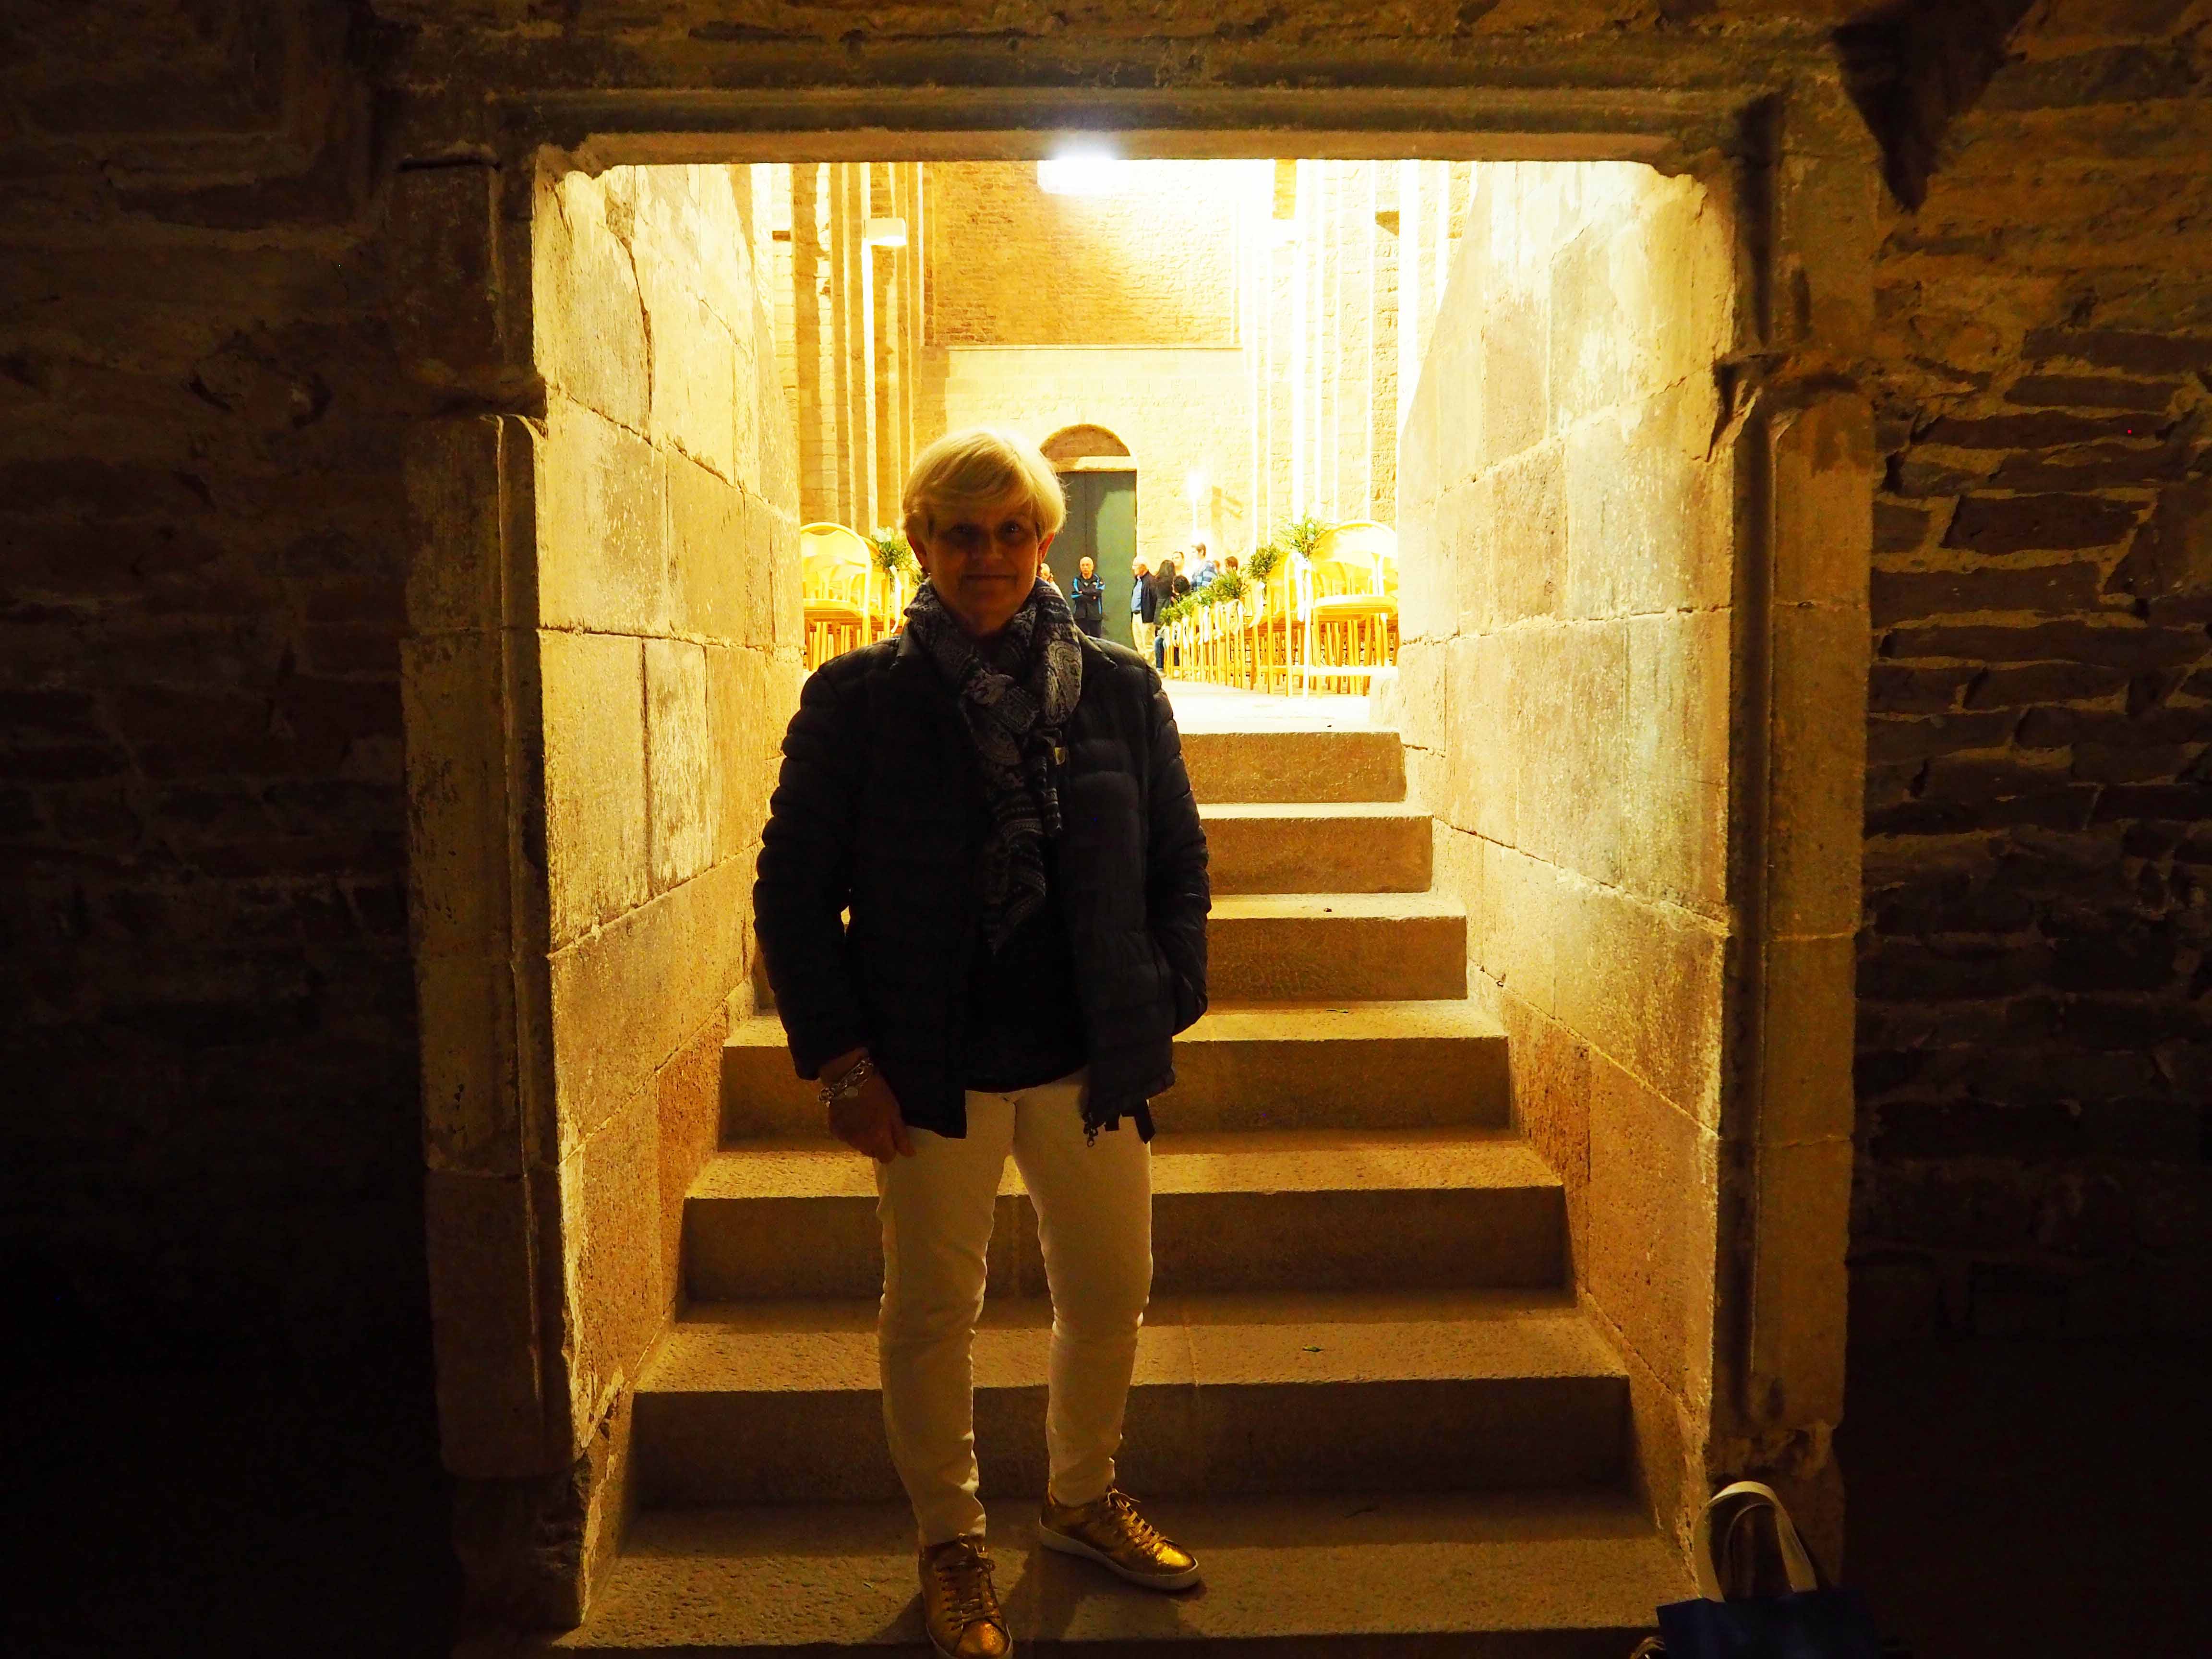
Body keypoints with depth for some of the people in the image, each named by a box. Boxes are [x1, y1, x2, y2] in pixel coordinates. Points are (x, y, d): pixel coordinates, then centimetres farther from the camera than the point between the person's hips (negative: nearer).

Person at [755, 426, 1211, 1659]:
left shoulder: (1120, 691, 2)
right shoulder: (857, 700, -4)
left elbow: (1180, 866, 8)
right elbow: (793, 894, -2)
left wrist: (1160, 1014, 1)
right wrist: (841, 1059, -7)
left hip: (1087, 1057, 3)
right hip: (931, 1070, -2)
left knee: (1112, 1292, 15)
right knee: (933, 1312, 10)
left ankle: (1086, 1497, 42)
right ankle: (954, 1545, 34)